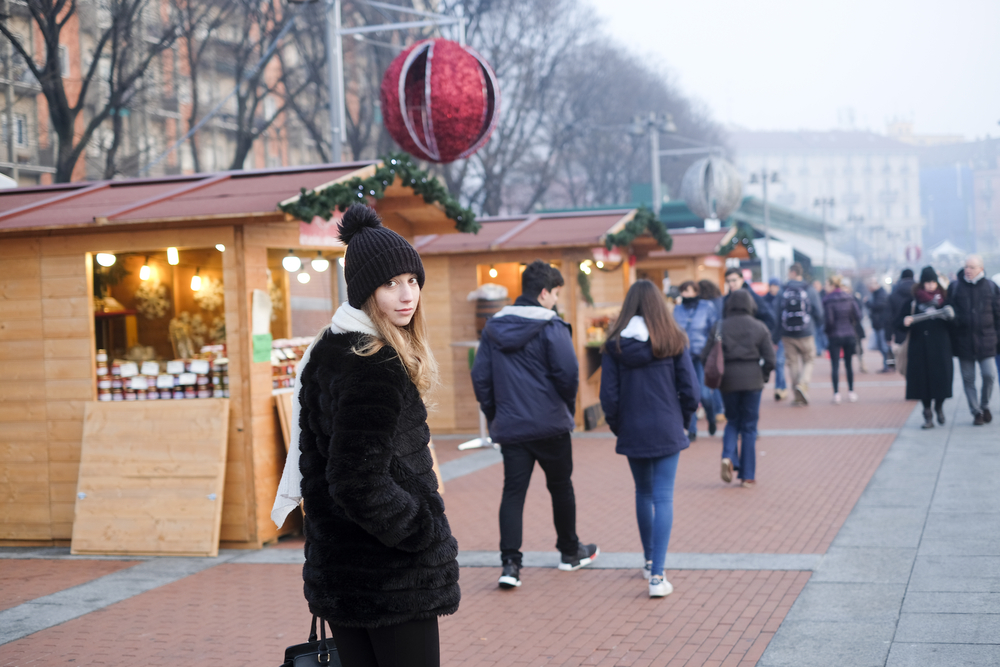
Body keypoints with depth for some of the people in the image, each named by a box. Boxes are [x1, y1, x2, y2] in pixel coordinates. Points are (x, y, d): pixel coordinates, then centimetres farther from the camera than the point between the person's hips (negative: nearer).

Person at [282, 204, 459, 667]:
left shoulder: (328, 351, 12)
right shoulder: (374, 368, -18)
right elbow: (360, 484, -22)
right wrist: (429, 535, -11)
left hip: (337, 568, 9)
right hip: (393, 576, -9)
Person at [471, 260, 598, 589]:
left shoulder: (493, 327, 6)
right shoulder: (551, 327, -10)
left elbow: (480, 376, 6)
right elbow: (567, 372, -16)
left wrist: (493, 415, 15)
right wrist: (568, 407, 3)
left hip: (510, 427, 4)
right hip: (550, 424, -3)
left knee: (513, 492, 3)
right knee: (561, 487, 14)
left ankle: (510, 563, -9)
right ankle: (570, 552, 29)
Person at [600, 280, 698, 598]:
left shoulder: (614, 345, -4)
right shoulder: (672, 341, -6)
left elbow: (608, 394, -4)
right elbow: (689, 388, -4)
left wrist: (617, 426, 12)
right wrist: (682, 420, 12)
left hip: (632, 432, 2)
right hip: (666, 431, -2)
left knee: (643, 493, 20)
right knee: (663, 498, -2)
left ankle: (649, 561, 35)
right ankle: (657, 575, -10)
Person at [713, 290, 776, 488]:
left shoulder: (721, 327, -2)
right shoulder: (759, 327, -2)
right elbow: (770, 359, -5)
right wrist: (763, 375, 12)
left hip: (728, 380, 1)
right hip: (752, 380, -1)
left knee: (732, 421, 19)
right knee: (749, 426, 8)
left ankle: (728, 456, -8)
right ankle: (748, 475, 8)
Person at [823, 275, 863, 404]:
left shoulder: (827, 300, -10)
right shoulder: (849, 297, 3)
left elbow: (828, 320, -14)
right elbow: (858, 316, -1)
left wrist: (828, 330, 4)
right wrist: (850, 325, 15)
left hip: (834, 336, -4)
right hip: (849, 335, 4)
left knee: (835, 365, 0)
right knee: (848, 363, 13)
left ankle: (836, 393, -4)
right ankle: (851, 392, 15)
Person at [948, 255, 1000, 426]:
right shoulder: (955, 287, 2)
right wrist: (952, 337, 2)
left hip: (985, 340, 0)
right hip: (963, 341, 0)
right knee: (968, 379, 3)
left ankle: (985, 405, 18)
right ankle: (976, 412, 14)